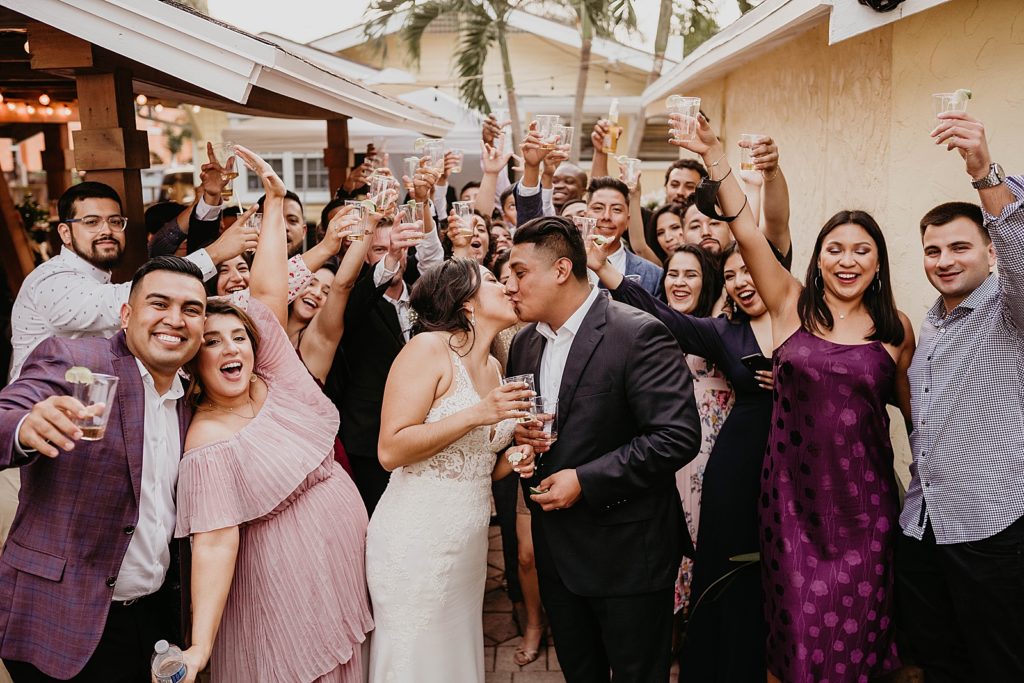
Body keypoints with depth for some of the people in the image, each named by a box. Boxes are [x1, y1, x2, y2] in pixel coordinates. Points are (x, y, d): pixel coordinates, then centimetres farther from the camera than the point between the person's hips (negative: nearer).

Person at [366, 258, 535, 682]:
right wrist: (476, 414, -23)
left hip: (470, 543, 7)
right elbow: (390, 451, -20)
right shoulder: (429, 348, -13)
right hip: (416, 540, -7)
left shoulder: (493, 368, 11)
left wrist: (511, 461, 1)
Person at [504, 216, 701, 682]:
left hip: (627, 552, -7)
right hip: (557, 551, 7)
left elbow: (677, 435, -23)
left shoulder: (638, 334, -18)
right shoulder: (525, 343, 7)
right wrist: (517, 433, -5)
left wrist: (585, 481, -22)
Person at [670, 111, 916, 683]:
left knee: (856, 621, 10)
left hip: (863, 496, 1)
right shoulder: (792, 305, -2)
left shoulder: (896, 329, 2)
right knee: (799, 619, 9)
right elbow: (747, 232, -11)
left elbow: (913, 404, 13)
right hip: (794, 490, 0)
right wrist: (715, 156, -18)